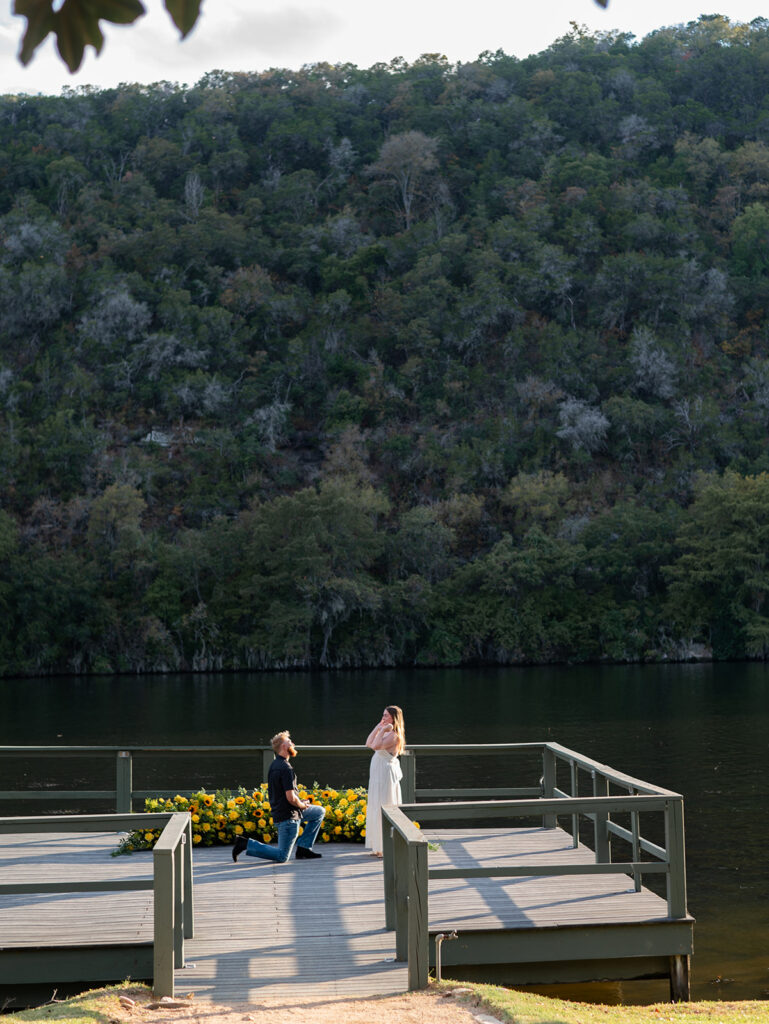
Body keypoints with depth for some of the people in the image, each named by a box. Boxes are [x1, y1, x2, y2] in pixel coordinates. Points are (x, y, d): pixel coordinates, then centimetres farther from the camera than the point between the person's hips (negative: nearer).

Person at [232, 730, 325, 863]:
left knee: (320, 812, 22)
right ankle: (245, 844, -4)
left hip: (278, 811, 10)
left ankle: (303, 847, 17)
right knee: (282, 857, -4)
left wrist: (300, 803, 10)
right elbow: (291, 798, -25)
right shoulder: (286, 768, -21)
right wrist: (302, 805, -5)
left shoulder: (274, 765, 9)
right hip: (288, 816, -10)